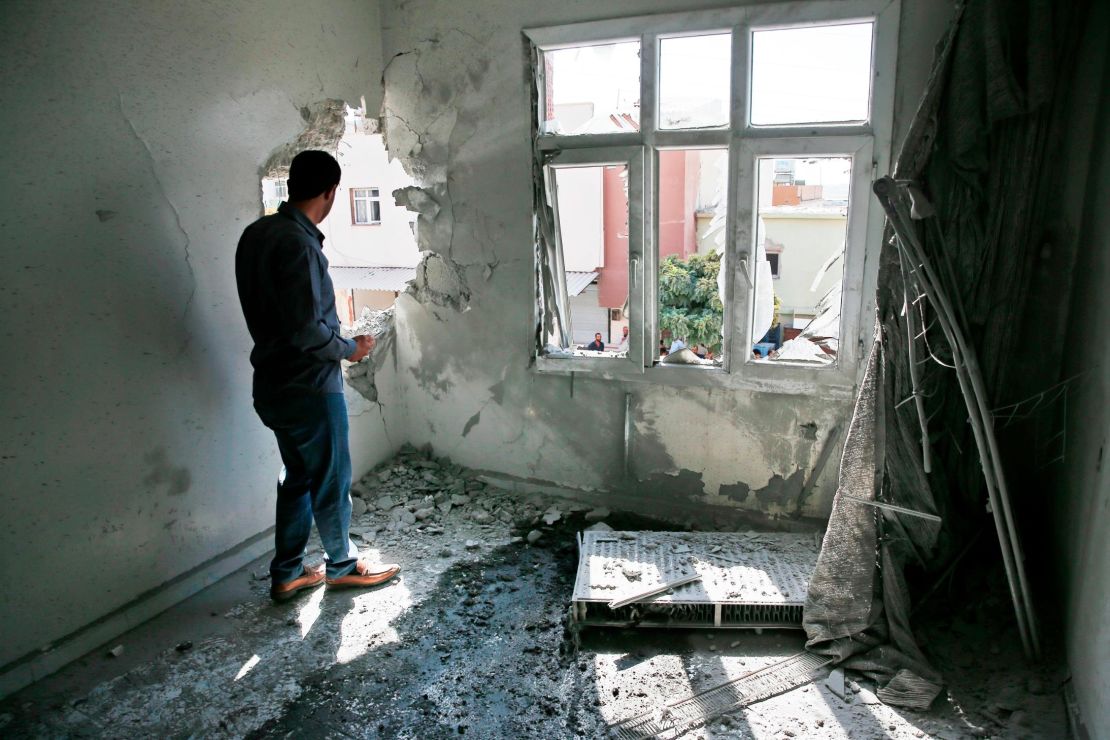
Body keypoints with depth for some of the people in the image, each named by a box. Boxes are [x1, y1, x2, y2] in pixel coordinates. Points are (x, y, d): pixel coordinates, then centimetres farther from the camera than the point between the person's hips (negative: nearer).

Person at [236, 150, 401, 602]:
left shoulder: (257, 234, 6)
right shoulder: (297, 243, -23)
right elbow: (307, 329, -26)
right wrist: (350, 349, -9)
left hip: (274, 383, 9)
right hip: (308, 387, -9)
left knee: (298, 477, 20)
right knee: (332, 480, 10)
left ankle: (287, 574, 31)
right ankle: (342, 565, 30)